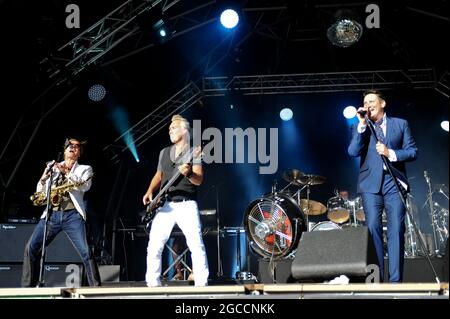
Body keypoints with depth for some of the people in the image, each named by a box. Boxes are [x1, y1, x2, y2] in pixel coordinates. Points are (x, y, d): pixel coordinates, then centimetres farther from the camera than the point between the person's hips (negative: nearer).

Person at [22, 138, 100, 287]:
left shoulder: (84, 169, 15)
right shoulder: (53, 167, 21)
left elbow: (85, 186, -6)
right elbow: (40, 192, 16)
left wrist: (67, 172, -13)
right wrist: (44, 178, -3)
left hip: (73, 215, -2)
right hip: (51, 214, 3)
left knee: (85, 251, -16)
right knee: (31, 248, -9)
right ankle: (27, 287, -1)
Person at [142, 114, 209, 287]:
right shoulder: (164, 152, 16)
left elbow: (199, 180, -11)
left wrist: (188, 173, -32)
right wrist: (150, 191, 6)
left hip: (186, 204, -5)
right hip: (165, 205, 5)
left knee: (196, 245, -14)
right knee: (154, 246, -3)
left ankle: (201, 284, -10)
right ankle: (153, 284, 4)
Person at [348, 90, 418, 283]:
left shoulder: (400, 124, 13)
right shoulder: (360, 127, 14)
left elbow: (412, 151, 7)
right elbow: (353, 152, -4)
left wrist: (391, 153, -9)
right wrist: (362, 124, -7)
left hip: (394, 182, 0)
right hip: (370, 183, 0)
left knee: (396, 230, -7)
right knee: (373, 228, -8)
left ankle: (395, 280, -7)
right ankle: (376, 279, -5)